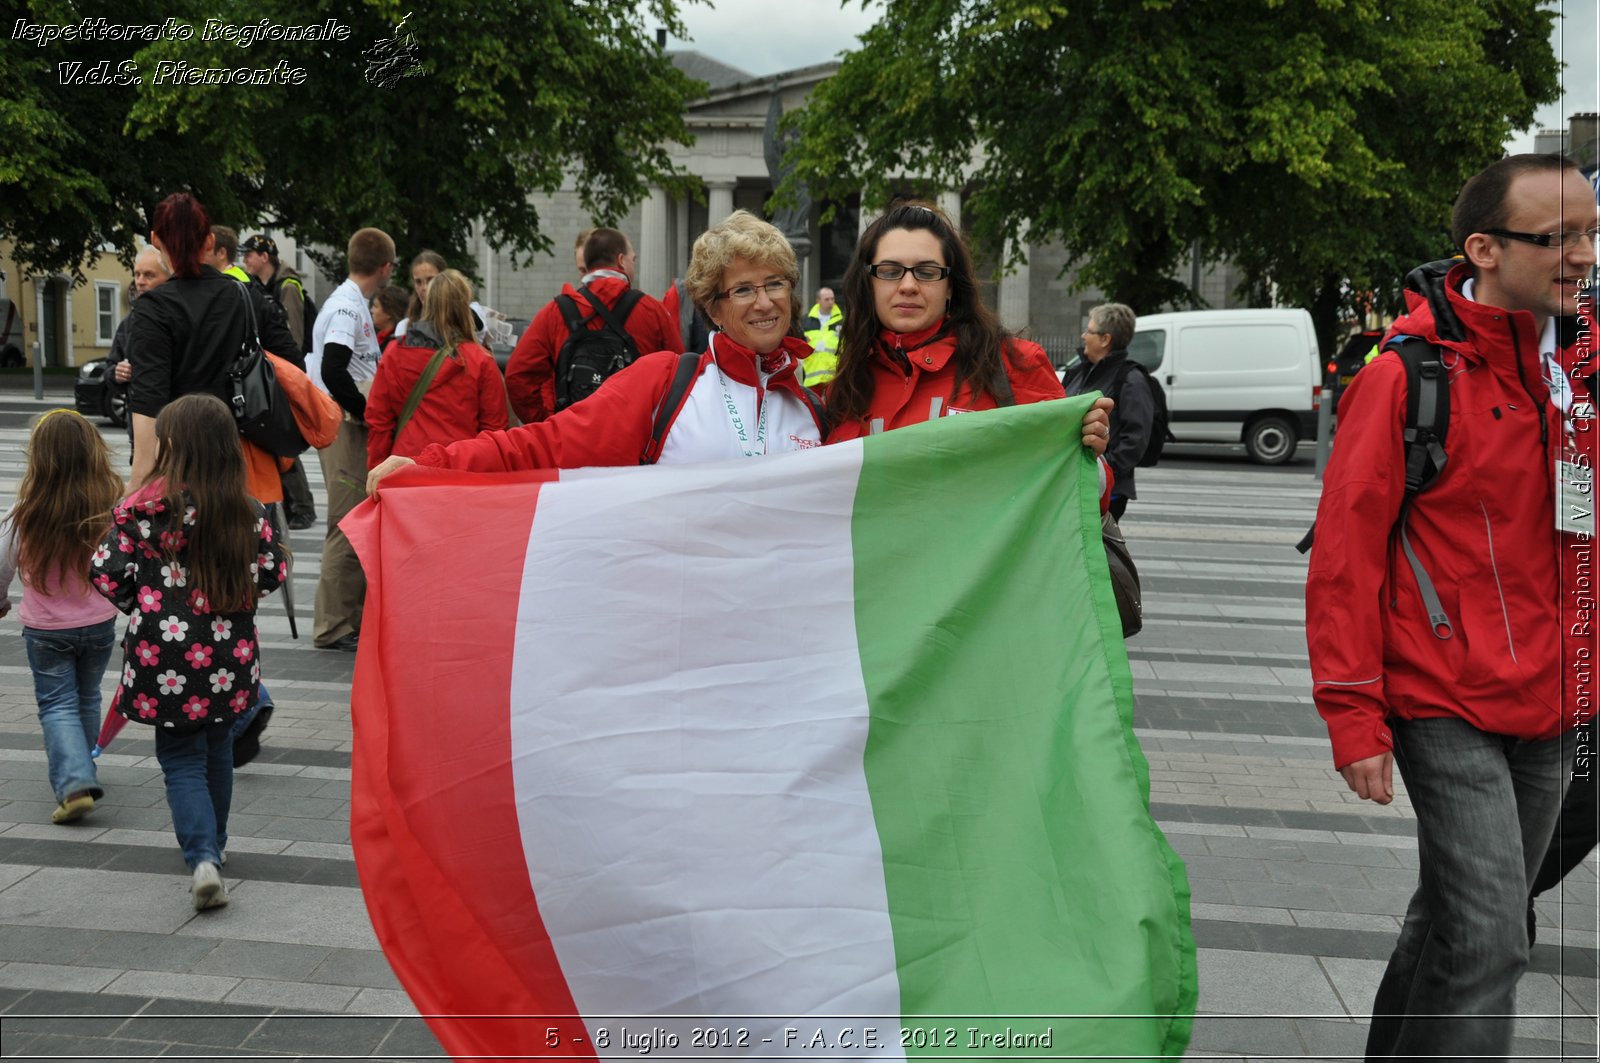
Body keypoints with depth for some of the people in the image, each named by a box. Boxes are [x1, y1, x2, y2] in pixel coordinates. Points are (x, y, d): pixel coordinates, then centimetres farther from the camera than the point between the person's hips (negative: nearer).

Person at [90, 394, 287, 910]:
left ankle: (202, 858, -11)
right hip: (228, 658, 3)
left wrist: (141, 605, 9)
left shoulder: (140, 509, -12)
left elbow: (107, 577, -11)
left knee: (180, 759, 7)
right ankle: (213, 844, 36)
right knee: (217, 749, 21)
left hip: (165, 657, -3)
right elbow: (272, 573, 0)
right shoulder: (248, 511, -5)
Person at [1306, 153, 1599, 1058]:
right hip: (1446, 707, -6)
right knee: (1486, 940, -9)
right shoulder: (1408, 371, -12)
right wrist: (1353, 717, -14)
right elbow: (1345, 554, -12)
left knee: (1457, 921, 17)